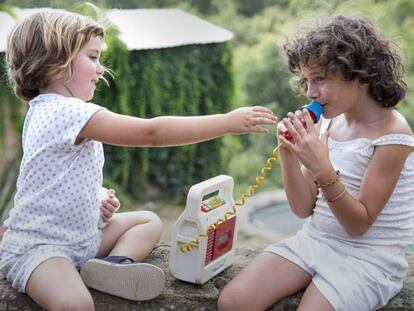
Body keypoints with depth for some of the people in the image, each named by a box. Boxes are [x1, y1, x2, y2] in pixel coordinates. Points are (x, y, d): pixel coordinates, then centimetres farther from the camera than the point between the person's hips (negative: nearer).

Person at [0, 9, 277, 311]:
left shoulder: (49, 110, 12)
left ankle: (113, 264, -11)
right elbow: (151, 132, -27)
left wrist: (98, 196, 2)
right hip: (36, 246, -11)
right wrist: (228, 121, -23)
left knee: (150, 221, 12)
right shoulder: (68, 112, -22)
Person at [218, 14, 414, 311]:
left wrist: (322, 169, -30)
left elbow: (358, 225, -17)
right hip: (314, 240, 6)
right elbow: (304, 208, 1)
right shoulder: (326, 122, 1)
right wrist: (288, 153, -14)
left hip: (368, 258, -5)